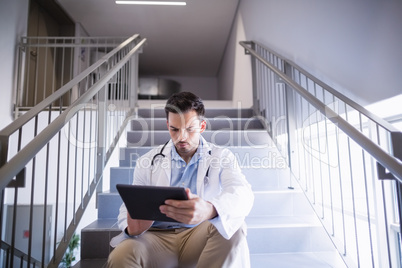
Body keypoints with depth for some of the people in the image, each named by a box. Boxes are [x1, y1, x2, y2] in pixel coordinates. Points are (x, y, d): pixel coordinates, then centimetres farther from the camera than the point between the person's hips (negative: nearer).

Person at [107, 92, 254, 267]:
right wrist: (132, 226, -20)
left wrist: (210, 210, -41)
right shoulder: (148, 161, 7)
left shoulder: (221, 157, 2)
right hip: (158, 235, 0)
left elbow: (243, 194, -17)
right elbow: (129, 207, 7)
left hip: (200, 237, 1)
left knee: (231, 225, -30)